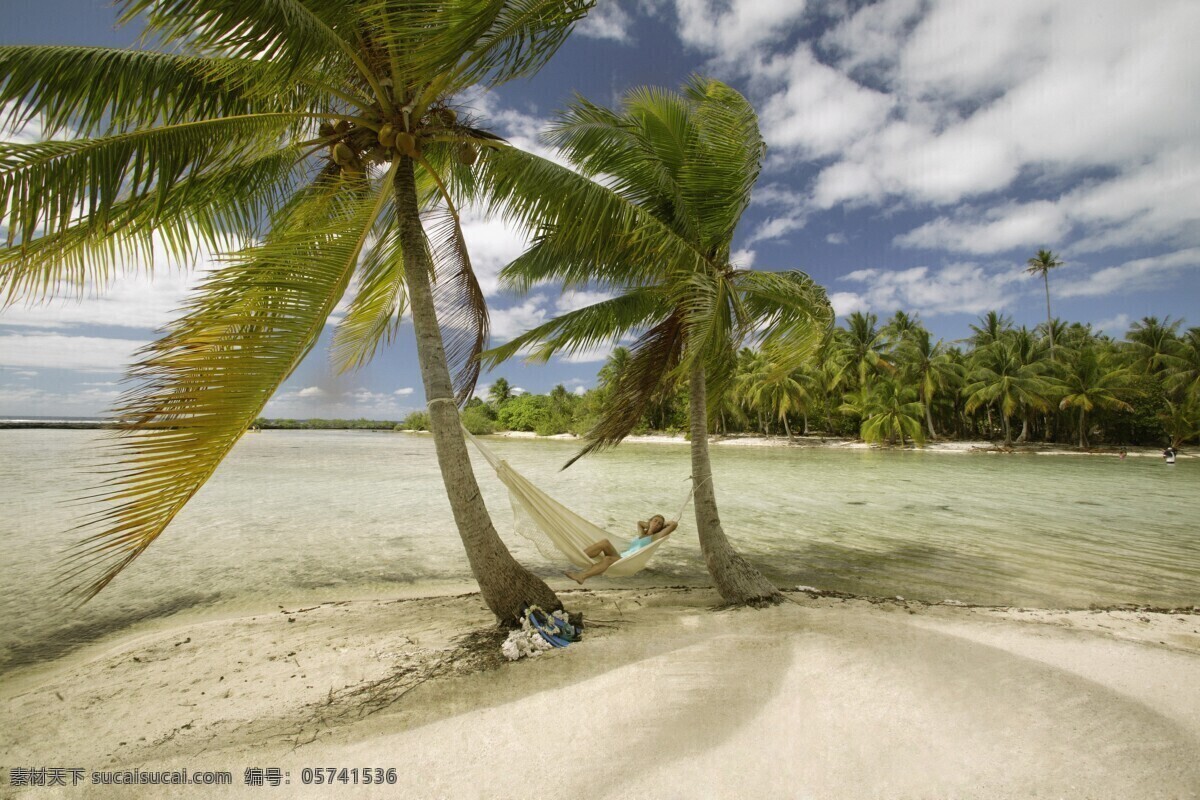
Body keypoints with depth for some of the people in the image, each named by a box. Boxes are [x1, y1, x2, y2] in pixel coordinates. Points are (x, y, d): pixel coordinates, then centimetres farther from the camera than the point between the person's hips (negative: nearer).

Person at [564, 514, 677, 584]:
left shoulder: (655, 537, 14)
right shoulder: (642, 534, 32)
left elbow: (674, 524, 4)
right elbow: (639, 522, 55)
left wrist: (664, 524, 22)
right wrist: (649, 525, 43)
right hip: (620, 556, 7)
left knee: (607, 559, -35)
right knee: (604, 542, -21)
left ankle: (581, 576, -55)